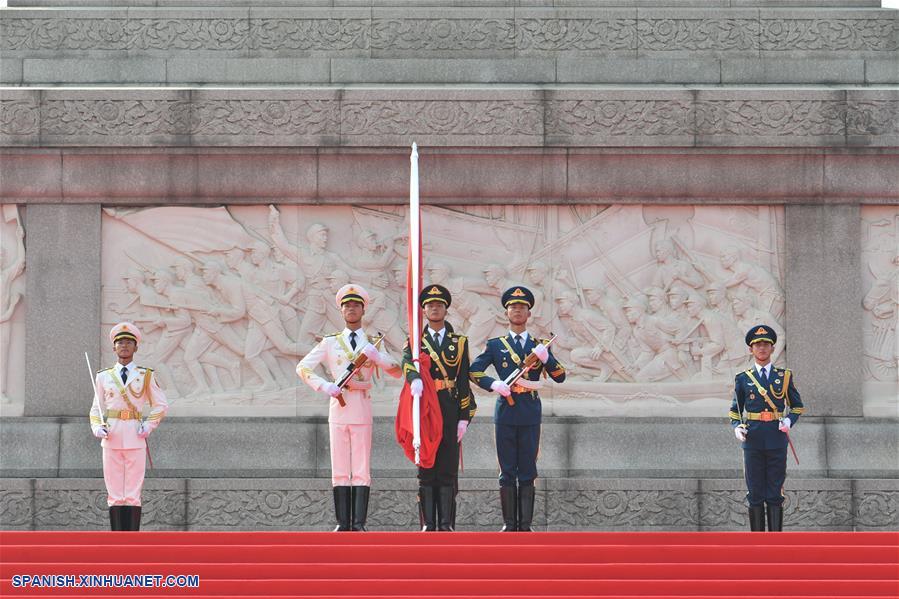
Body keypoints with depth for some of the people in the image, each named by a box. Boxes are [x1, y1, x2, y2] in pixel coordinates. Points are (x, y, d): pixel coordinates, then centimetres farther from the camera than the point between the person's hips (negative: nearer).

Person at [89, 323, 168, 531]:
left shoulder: (146, 376, 7)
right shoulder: (103, 377, 9)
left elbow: (161, 405, 13)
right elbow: (96, 409, 13)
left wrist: (149, 426, -1)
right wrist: (98, 428, -6)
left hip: (136, 441, -1)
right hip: (112, 440, 1)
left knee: (133, 495, -3)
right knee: (115, 496, 0)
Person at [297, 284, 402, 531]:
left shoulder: (373, 343, 12)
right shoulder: (330, 343, 11)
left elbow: (398, 372, 5)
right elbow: (302, 367, 8)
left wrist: (376, 356, -11)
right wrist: (324, 385, -8)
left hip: (362, 408, 0)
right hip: (338, 406, 0)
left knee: (362, 469, -4)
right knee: (340, 469, -1)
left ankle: (359, 523, -5)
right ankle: (343, 523, 1)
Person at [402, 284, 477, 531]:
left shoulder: (459, 343, 11)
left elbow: (464, 382, 6)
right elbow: (408, 363, -13)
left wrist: (464, 417, -2)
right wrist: (415, 379, -36)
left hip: (450, 411, 0)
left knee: (448, 469, -2)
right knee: (426, 469, 0)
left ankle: (447, 523, 0)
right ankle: (428, 524, 1)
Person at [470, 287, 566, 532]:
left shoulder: (539, 346, 10)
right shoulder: (495, 345, 8)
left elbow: (560, 376, 2)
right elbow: (473, 372, 6)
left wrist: (545, 357, -15)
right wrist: (494, 384, -11)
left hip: (530, 414, 1)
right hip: (506, 413, 0)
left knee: (527, 472, 2)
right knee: (507, 472, 1)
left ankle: (525, 525, 4)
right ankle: (509, 524, 5)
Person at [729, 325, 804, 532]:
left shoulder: (784, 376, 8)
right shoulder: (743, 379, 8)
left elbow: (797, 406, 13)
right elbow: (735, 410, 14)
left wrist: (789, 421, -6)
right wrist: (737, 427, -6)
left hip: (776, 439, 0)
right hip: (753, 440, 0)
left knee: (775, 495, -1)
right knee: (755, 494, 1)